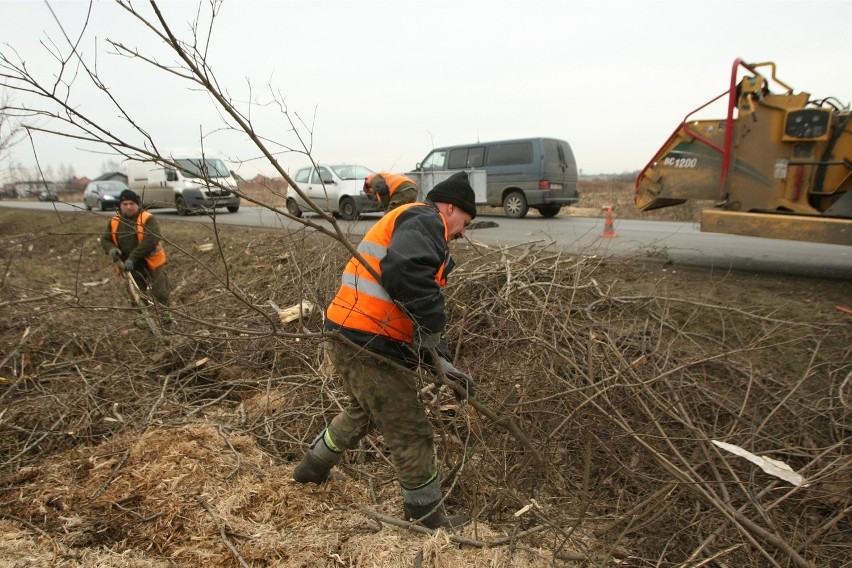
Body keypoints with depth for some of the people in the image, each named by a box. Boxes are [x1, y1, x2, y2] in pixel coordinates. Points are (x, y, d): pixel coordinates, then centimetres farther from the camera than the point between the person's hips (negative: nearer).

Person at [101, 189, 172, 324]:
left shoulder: (148, 219, -14)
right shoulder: (114, 222, 2)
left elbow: (151, 240, -26)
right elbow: (105, 240, 9)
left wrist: (133, 257, -29)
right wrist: (111, 249, -16)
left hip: (151, 263, -5)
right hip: (131, 267, 5)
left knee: (160, 292, 4)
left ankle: (164, 313, 23)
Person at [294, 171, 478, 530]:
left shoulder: (409, 225, 24)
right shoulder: (426, 220, -7)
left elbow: (419, 315, 20)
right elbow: (404, 271, -33)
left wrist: (441, 363, 12)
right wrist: (432, 327, -18)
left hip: (346, 338, 10)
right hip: (369, 346, -10)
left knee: (363, 411, 33)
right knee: (410, 433, 6)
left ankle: (312, 468, 53)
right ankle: (427, 517, 25)